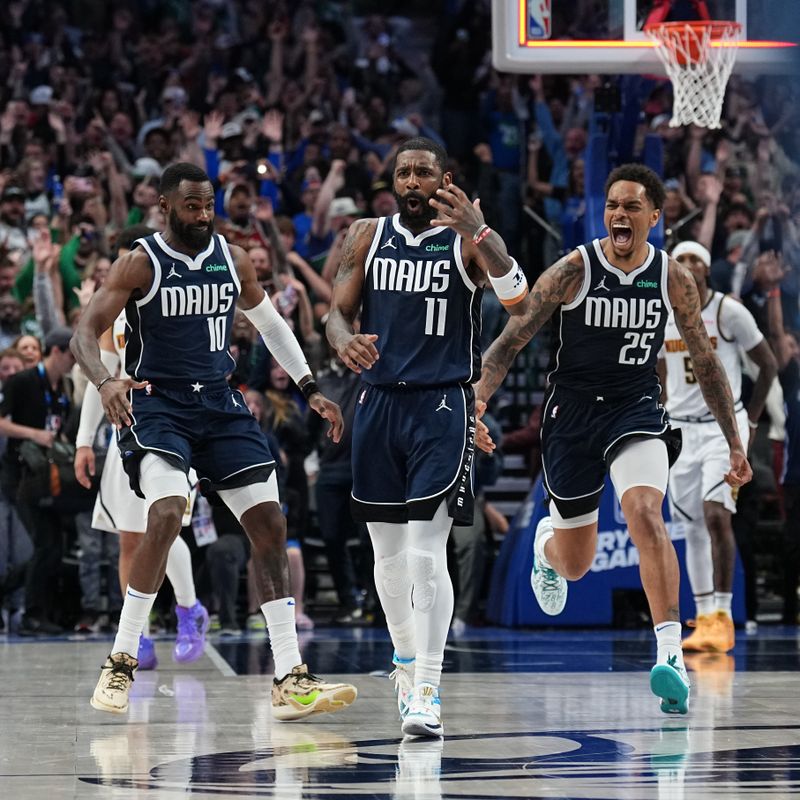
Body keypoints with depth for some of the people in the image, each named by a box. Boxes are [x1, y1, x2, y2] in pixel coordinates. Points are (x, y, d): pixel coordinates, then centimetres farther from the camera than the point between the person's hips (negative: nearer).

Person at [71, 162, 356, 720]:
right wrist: (105, 382, -35)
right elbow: (86, 333, -14)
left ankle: (290, 680, 2)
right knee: (167, 514, -29)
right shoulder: (141, 264, -8)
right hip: (155, 404, -5)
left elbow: (270, 323, 21)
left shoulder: (232, 260, 6)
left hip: (220, 404, 5)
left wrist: (310, 388, 15)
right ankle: (120, 664, -16)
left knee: (270, 525, -3)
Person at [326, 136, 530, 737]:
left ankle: (427, 693, -17)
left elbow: (518, 300, -18)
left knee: (426, 551, -14)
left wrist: (480, 233, -34)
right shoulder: (367, 237, 8)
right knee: (387, 549, 13)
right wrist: (345, 342, -17)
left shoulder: (469, 240, -3)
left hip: (442, 405, -4)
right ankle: (406, 660, 34)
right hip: (379, 401, 4)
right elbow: (338, 311, 7)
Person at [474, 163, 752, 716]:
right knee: (575, 564, 10)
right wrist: (475, 405, -21)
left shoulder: (673, 279, -4)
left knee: (645, 512, -30)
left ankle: (671, 650, -33)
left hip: (637, 409, 0)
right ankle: (547, 543, 50)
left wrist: (735, 443, 8)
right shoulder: (573, 271, -10)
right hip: (573, 409, 0)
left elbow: (706, 363, 8)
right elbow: (511, 343, -7)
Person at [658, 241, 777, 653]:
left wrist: (750, 419, 2)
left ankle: (723, 618, -16)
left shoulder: (729, 311, -7)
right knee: (693, 527, 6)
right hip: (680, 430, 5)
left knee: (716, 515, -18)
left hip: (724, 425, -5)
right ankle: (704, 619, 12)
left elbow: (769, 364, 1)